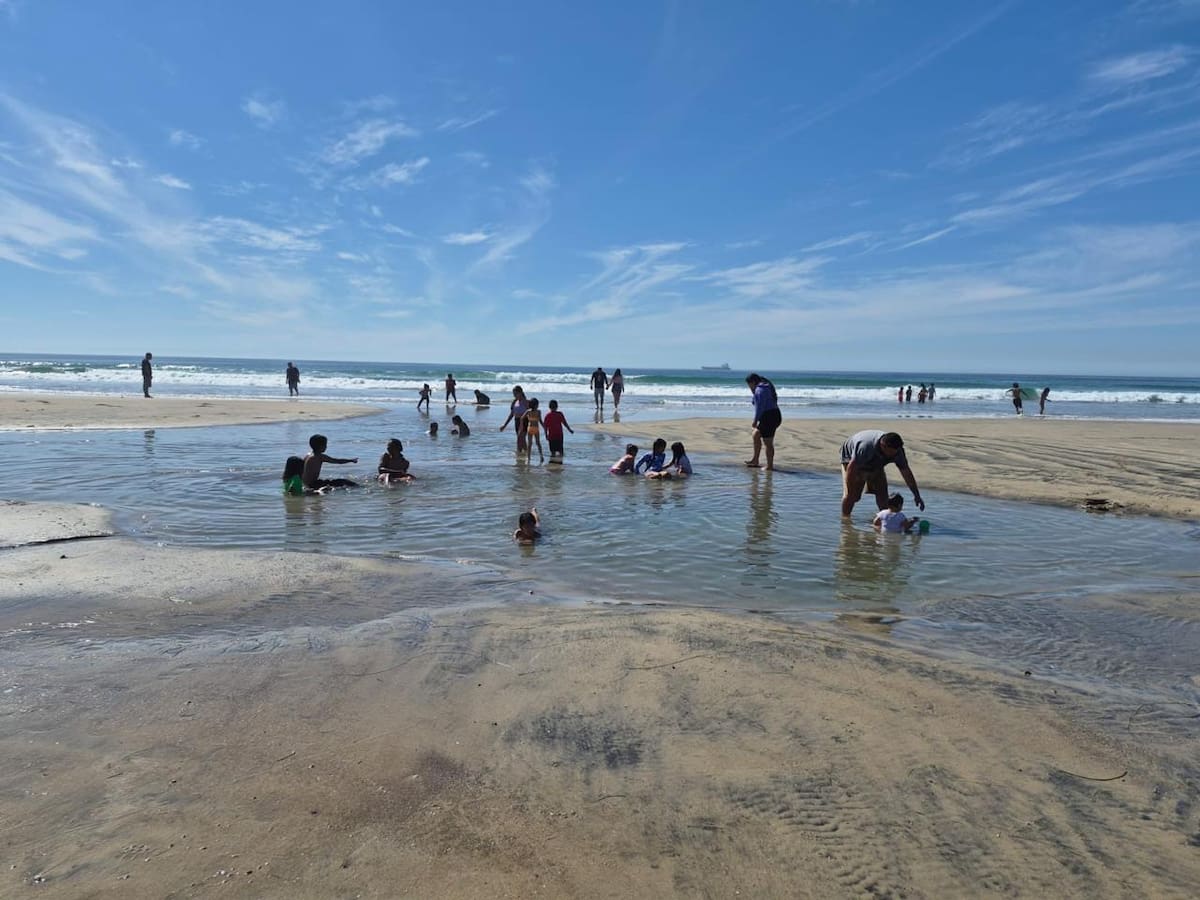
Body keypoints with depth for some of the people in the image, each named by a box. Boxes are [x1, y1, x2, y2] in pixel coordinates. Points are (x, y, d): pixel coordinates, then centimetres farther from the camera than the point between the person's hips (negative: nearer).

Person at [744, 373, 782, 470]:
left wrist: (755, 421, -16)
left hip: (769, 418, -11)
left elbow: (759, 407, -20)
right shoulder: (766, 387, 17)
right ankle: (755, 460, 26)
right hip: (775, 416, 11)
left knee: (768, 443, -1)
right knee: (756, 434, 21)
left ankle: (770, 466, 7)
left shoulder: (759, 390, -14)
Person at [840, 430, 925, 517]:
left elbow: (906, 472, -15)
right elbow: (851, 468, -37)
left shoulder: (896, 450, -25)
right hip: (853, 461, -5)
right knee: (851, 495, -15)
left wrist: (917, 496, -13)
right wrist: (850, 491, -35)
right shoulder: (866, 447, -44)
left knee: (882, 494, -5)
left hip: (875, 465, 5)